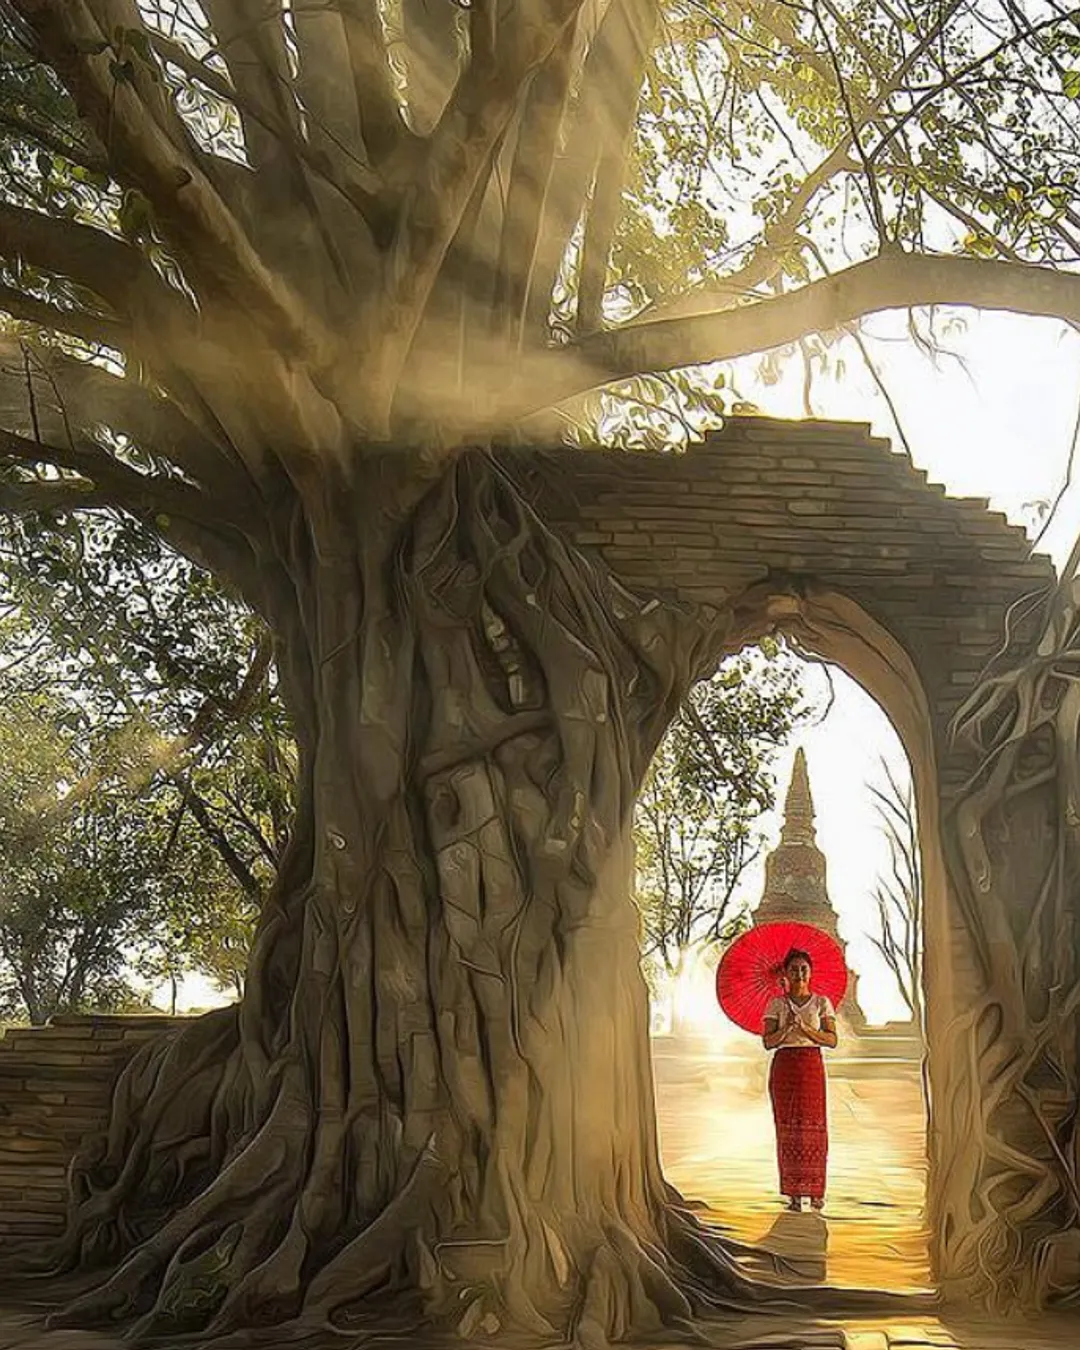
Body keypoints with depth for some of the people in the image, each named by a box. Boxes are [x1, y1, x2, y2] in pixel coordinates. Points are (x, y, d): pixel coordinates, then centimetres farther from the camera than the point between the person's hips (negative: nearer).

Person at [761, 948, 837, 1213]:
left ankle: (815, 1191, 4)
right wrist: (787, 1027, -16)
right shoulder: (776, 1005, 7)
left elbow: (832, 1040, -2)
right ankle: (793, 1194, 2)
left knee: (813, 1126, -4)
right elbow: (768, 1042, 0)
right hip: (784, 1067, 1)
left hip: (812, 1065, 0)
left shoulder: (821, 1002, 6)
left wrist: (805, 1028, -14)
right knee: (787, 1128, -2)